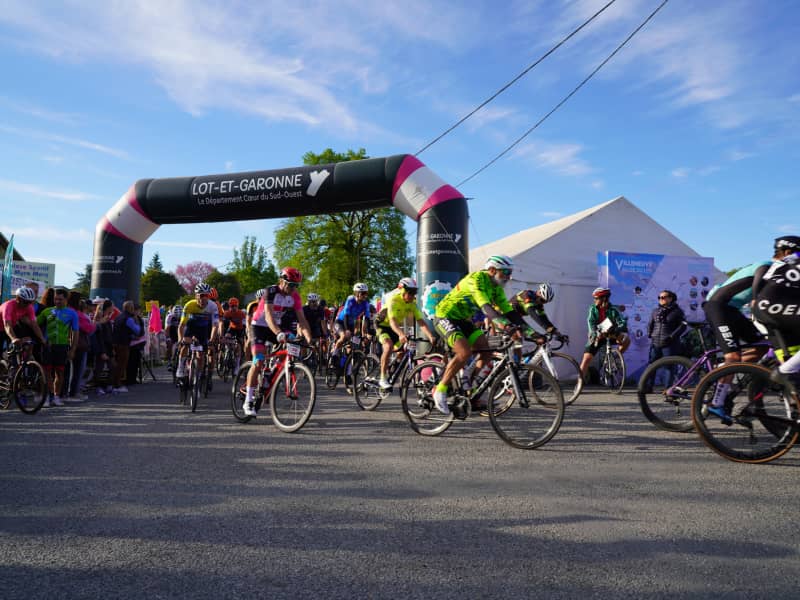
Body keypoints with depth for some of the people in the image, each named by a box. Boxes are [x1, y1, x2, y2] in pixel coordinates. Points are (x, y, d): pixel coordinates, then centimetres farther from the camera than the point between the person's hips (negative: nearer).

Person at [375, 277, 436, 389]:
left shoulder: (412, 303, -13)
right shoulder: (393, 299, -29)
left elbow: (421, 321, -20)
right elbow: (392, 320, -42)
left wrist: (431, 336, -35)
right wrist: (401, 334, -60)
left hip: (395, 328, 7)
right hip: (383, 325, -7)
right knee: (389, 346, -31)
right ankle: (383, 379, -26)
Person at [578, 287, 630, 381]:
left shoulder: (613, 310, -10)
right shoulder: (593, 309, -7)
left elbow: (623, 322, -20)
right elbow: (591, 323, -19)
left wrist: (614, 330, -41)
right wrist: (596, 334, -38)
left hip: (611, 335, 0)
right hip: (596, 336, 0)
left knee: (626, 338, -26)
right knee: (586, 358, -11)